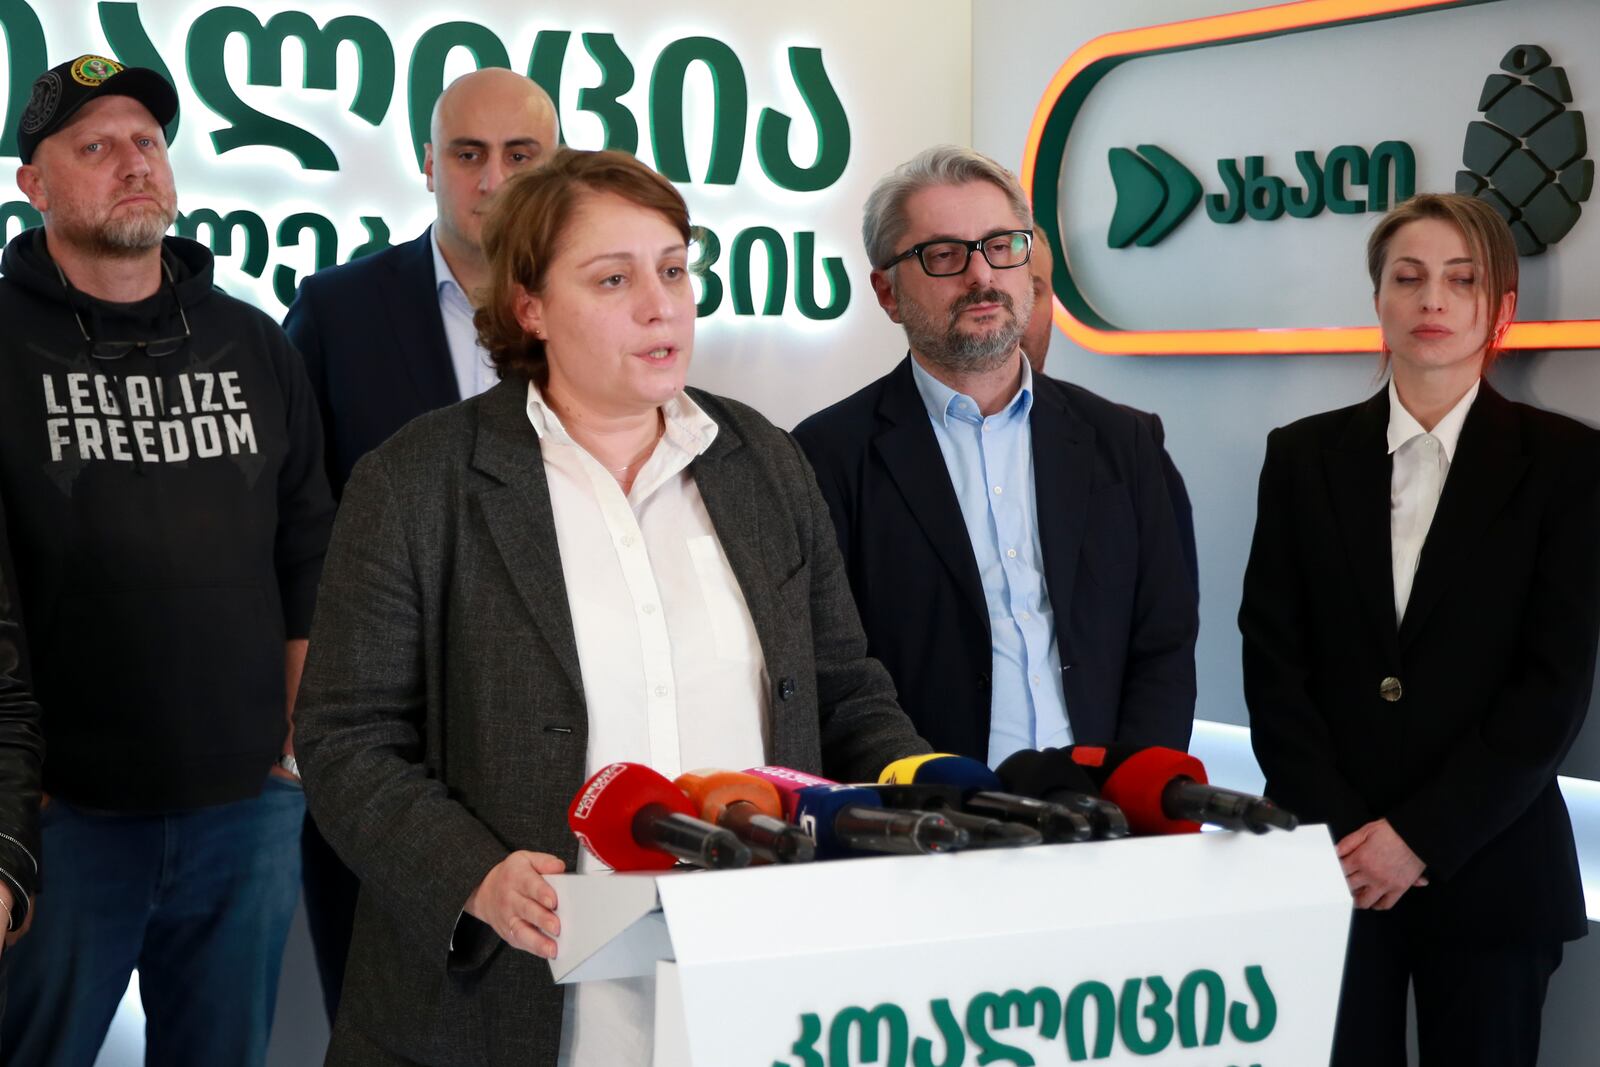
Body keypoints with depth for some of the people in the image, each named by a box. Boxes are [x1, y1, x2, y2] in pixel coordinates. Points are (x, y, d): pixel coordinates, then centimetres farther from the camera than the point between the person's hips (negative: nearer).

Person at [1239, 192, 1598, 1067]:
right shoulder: (1305, 455, 6)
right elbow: (1272, 658, 1)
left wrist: (1422, 836, -11)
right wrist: (1336, 831, -9)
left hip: (1488, 866, -1)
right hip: (1329, 860, 1)